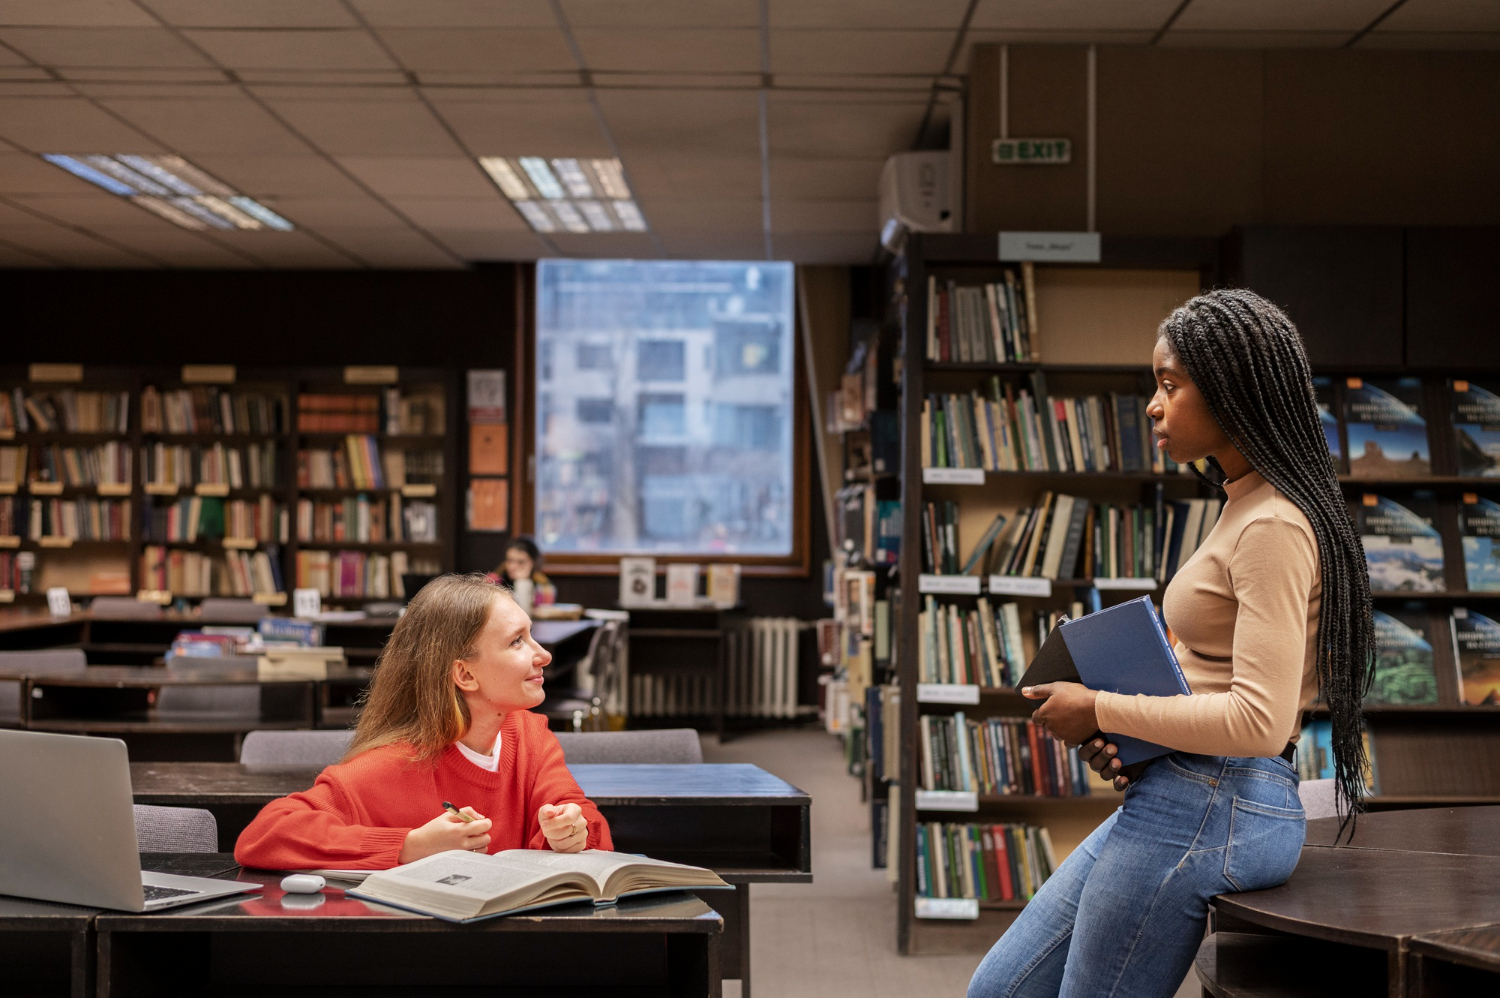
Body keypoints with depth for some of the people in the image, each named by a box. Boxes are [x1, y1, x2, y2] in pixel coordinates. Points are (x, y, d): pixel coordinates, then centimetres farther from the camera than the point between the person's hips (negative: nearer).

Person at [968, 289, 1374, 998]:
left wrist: (1101, 709, -15)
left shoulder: (1274, 527, -17)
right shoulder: (1247, 509, 15)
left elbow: (1260, 719, -25)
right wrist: (1115, 732, 6)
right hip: (1177, 797, 10)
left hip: (1211, 812, -10)